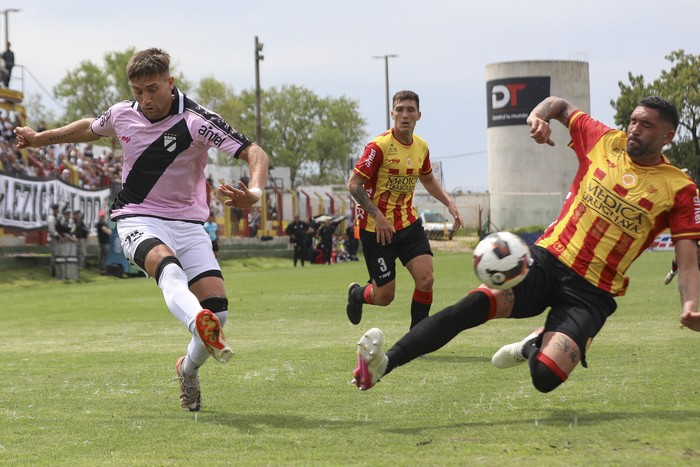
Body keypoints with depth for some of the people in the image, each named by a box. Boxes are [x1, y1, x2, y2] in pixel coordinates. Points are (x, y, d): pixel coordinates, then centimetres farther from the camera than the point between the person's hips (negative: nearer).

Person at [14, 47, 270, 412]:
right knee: (165, 262, -36)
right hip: (137, 220, 0)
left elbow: (255, 154, -22)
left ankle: (188, 370, 18)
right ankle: (200, 327, -68)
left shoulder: (196, 121, -14)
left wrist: (254, 193, -42)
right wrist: (40, 138, 36)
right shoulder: (122, 114, 0)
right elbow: (91, 128, 26)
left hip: (188, 223, 0)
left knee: (218, 308, -14)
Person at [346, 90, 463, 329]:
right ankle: (357, 294, 36)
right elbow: (353, 184, -16)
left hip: (409, 224, 5)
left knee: (425, 279, -12)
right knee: (384, 297, -1)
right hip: (376, 228, -5)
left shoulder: (421, 147, 4)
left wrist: (449, 203, 9)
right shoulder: (379, 145, -17)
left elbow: (428, 179, 24)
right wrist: (377, 216, -24)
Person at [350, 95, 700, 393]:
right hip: (546, 260, 2)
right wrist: (538, 116, 2)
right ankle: (381, 364, -34)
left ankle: (534, 344, 14)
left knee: (545, 378, -24)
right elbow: (561, 105, 25)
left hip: (592, 293, -2)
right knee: (479, 302, -28)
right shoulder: (604, 141, 8)